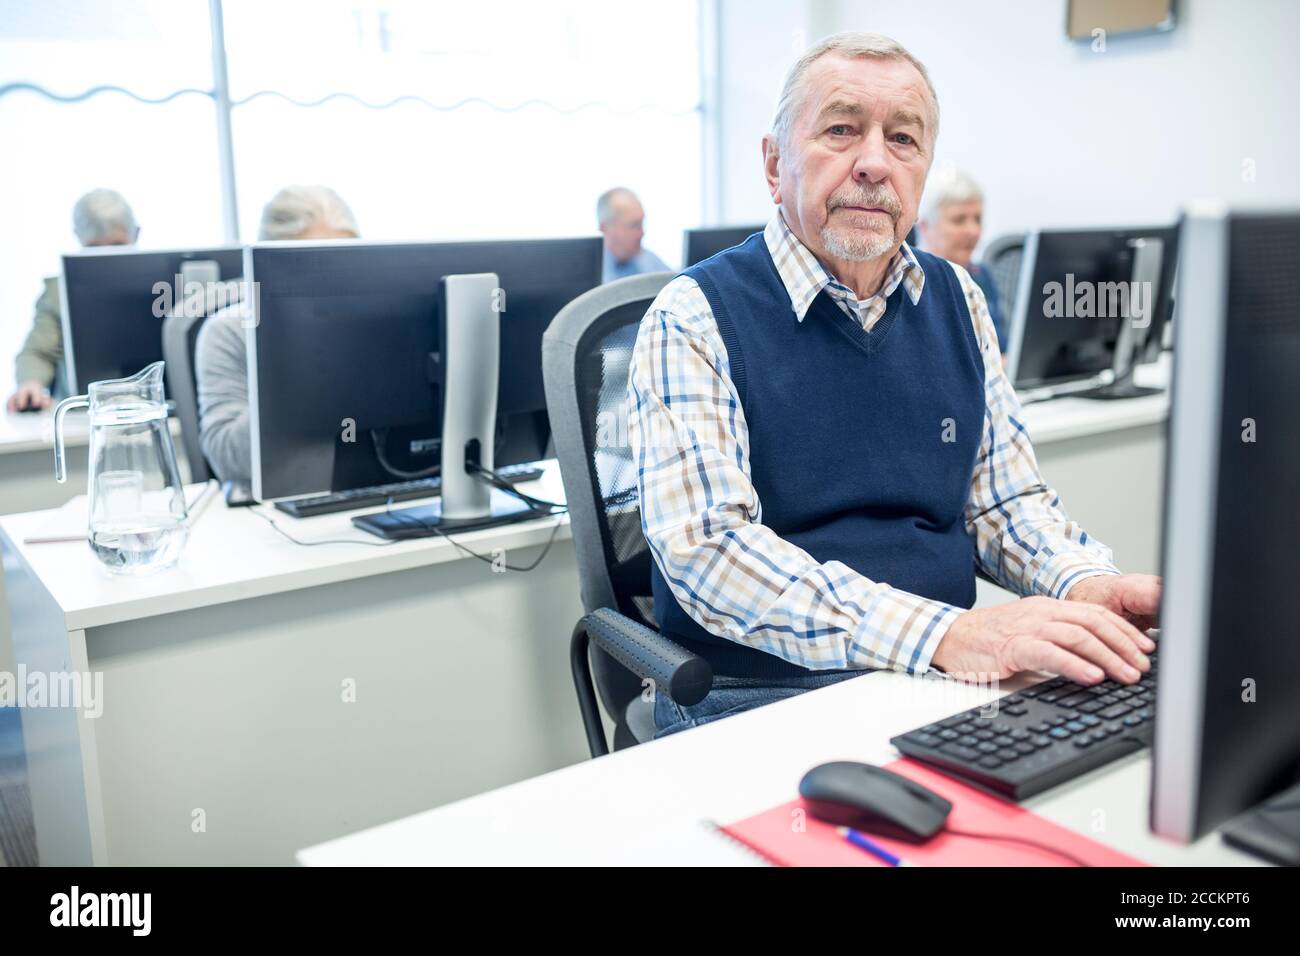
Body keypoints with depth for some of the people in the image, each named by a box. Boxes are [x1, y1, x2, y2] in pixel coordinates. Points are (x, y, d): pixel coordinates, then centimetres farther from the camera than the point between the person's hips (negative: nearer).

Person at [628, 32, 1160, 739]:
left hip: (943, 681, 6)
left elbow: (1005, 501, 14)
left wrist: (1084, 582, -10)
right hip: (759, 700, -5)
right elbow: (706, 545, -20)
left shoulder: (957, 301, 11)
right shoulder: (695, 318, -8)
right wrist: (943, 635, -30)